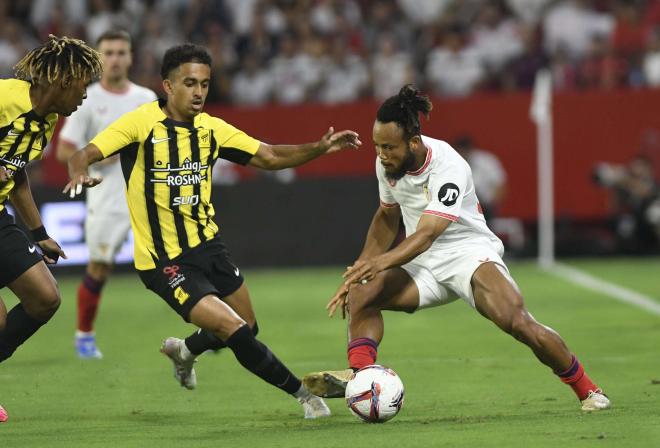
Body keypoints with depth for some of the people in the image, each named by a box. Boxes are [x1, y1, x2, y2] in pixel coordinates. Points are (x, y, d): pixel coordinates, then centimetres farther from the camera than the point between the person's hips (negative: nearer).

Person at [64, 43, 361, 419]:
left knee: (248, 328, 17)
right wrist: (80, 173, -42)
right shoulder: (142, 123, -14)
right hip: (165, 262, -7)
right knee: (236, 332, -16)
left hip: (209, 246, 7)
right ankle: (303, 394, 0)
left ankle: (185, 351, 46)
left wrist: (320, 148, -11)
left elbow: (270, 157, 5)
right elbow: (83, 156, -18)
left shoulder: (211, 128, 2)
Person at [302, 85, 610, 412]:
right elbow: (387, 216, 15)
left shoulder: (448, 167, -25)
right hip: (423, 264, 6)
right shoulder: (387, 163, -4)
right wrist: (362, 267, 6)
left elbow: (427, 234, -35)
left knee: (516, 321, -25)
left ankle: (585, 389, -8)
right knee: (361, 293, -20)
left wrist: (383, 261, -52)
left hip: (470, 251, -6)